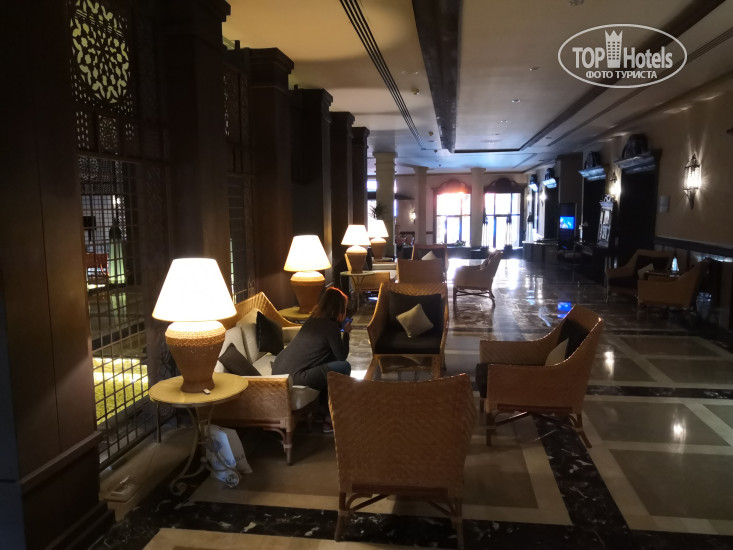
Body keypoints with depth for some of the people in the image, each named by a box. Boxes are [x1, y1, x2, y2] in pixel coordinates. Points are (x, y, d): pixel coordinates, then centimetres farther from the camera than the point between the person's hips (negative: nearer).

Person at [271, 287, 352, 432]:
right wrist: (346, 333, 13)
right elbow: (342, 356, 0)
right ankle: (330, 419, 8)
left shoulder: (312, 320, 16)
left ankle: (323, 407, 28)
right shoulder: (330, 326, -9)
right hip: (293, 377, -9)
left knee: (331, 358, 21)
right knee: (344, 366, -2)